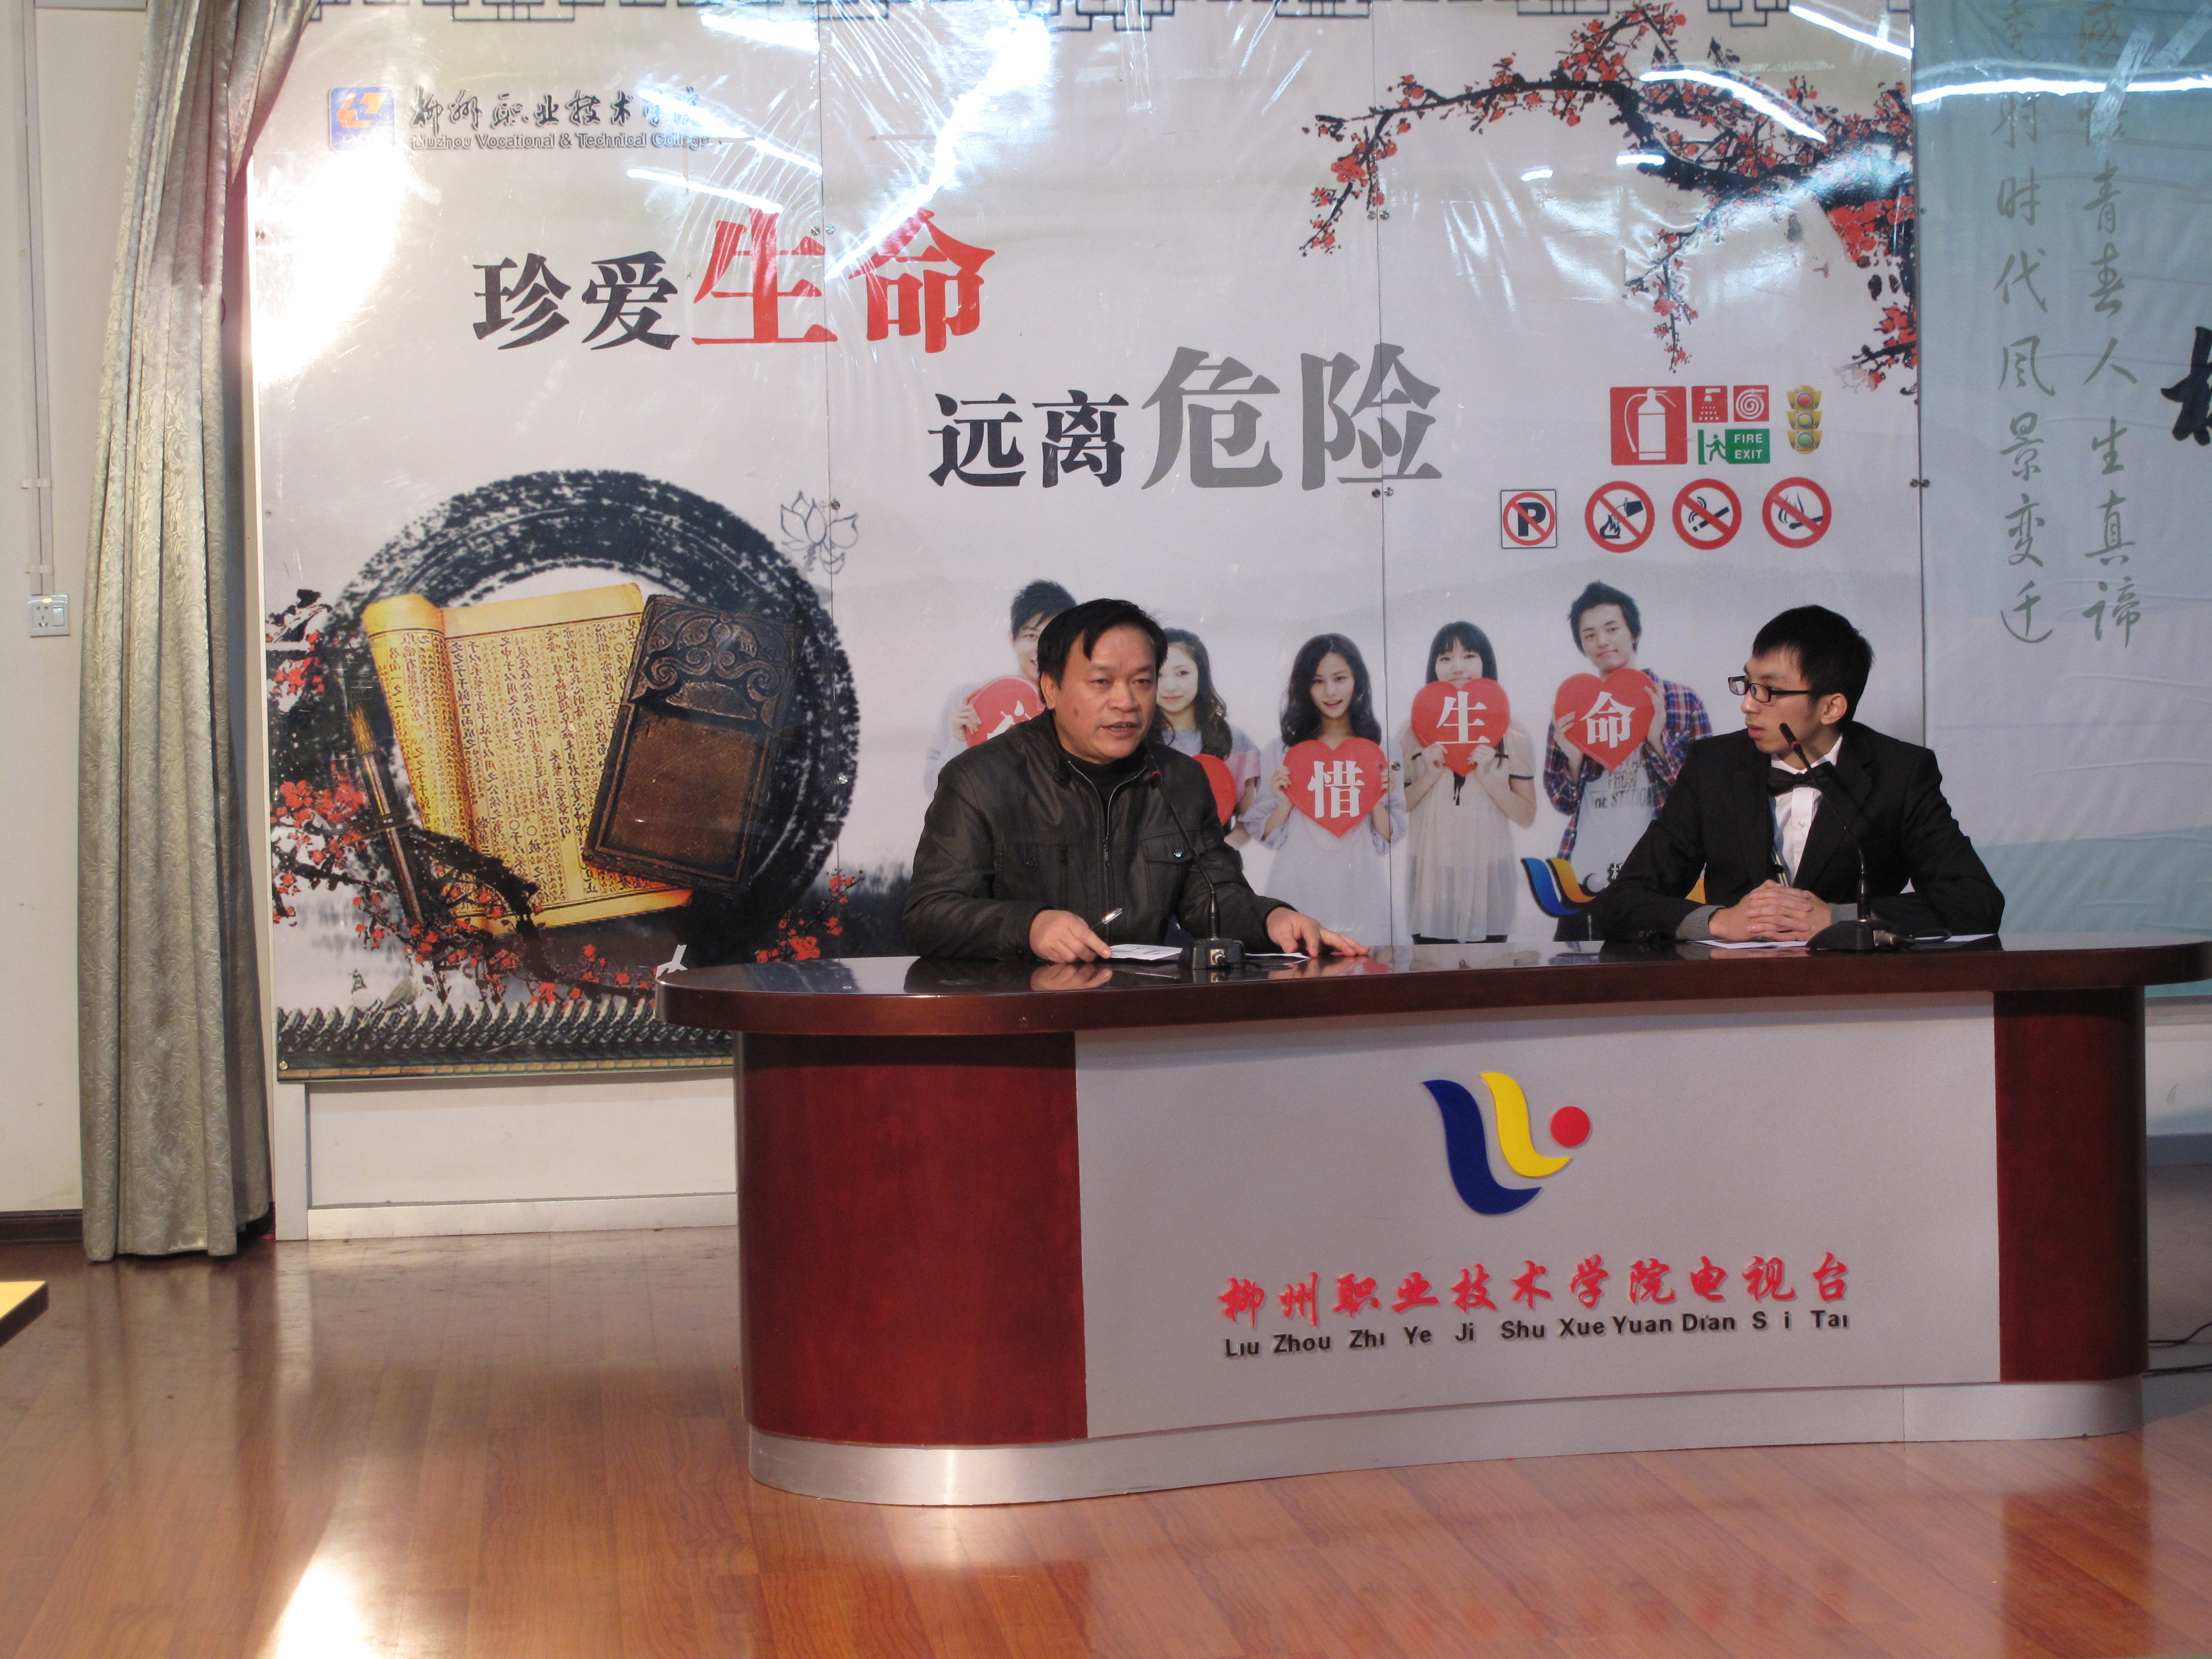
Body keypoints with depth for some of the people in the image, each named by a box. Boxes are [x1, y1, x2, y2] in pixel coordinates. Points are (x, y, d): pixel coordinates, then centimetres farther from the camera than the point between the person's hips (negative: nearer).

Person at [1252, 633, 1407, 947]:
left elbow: (1388, 841, 8)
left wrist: (1378, 804, -9)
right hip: (1299, 892, 0)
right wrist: (1284, 804, -10)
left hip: (1360, 898, 0)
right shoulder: (1284, 752, 6)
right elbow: (1268, 837, 6)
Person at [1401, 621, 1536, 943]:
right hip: (1431, 876, 0)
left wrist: (1487, 776, -12)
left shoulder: (1511, 735, 5)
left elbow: (1527, 817, 1)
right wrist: (1430, 776, -10)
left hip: (1488, 874, 0)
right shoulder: (1415, 732, 6)